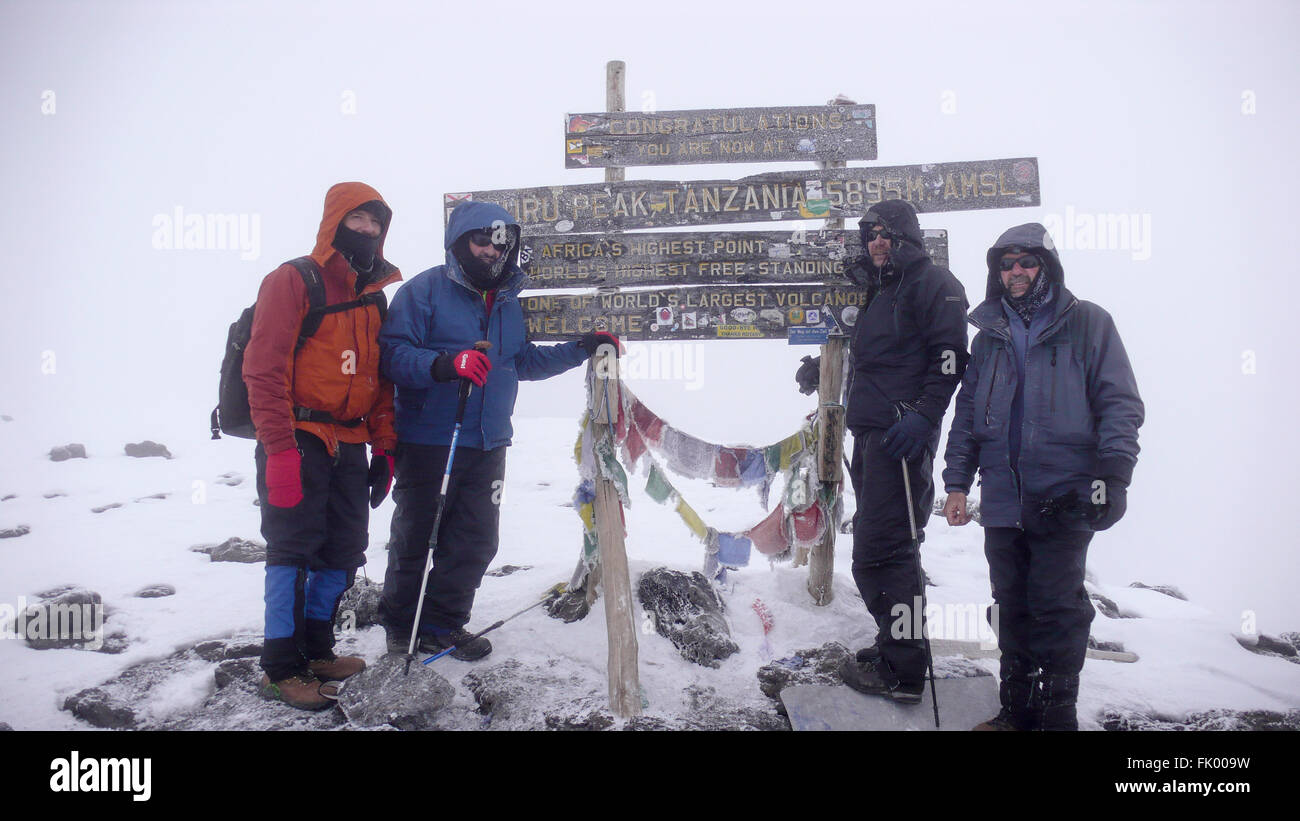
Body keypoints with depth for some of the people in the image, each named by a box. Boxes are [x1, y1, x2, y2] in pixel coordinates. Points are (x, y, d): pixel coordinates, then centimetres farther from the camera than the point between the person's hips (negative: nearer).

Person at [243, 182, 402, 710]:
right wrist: (279, 449, -19)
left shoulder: (374, 297, 16)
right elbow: (265, 369, -13)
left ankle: (316, 651, 24)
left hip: (348, 445, 7)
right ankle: (281, 670, 4)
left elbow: (380, 381, 19)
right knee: (293, 552, -5)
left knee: (345, 552, 9)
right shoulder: (294, 282, -6)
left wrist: (384, 448, 12)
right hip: (298, 443, -7)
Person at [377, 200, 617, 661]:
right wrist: (447, 364, -31)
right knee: (415, 537, 4)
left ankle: (442, 624, 22)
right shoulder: (425, 291, -6)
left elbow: (521, 362, 27)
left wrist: (582, 350, 20)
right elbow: (393, 354, -15)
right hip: (428, 442, -6)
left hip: (487, 445, 6)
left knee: (476, 540, 8)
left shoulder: (508, 301, 16)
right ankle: (401, 626, 21)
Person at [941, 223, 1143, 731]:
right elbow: (967, 413, 19)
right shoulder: (990, 336, 17)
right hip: (1002, 498, 5)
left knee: (1055, 605, -4)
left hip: (1064, 497, -4)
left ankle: (1057, 712, 7)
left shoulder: (1086, 323, 4)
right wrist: (957, 482, 13)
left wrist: (1113, 471, -13)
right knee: (1012, 605, 9)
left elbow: (1120, 401, -1)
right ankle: (1017, 709, 19)